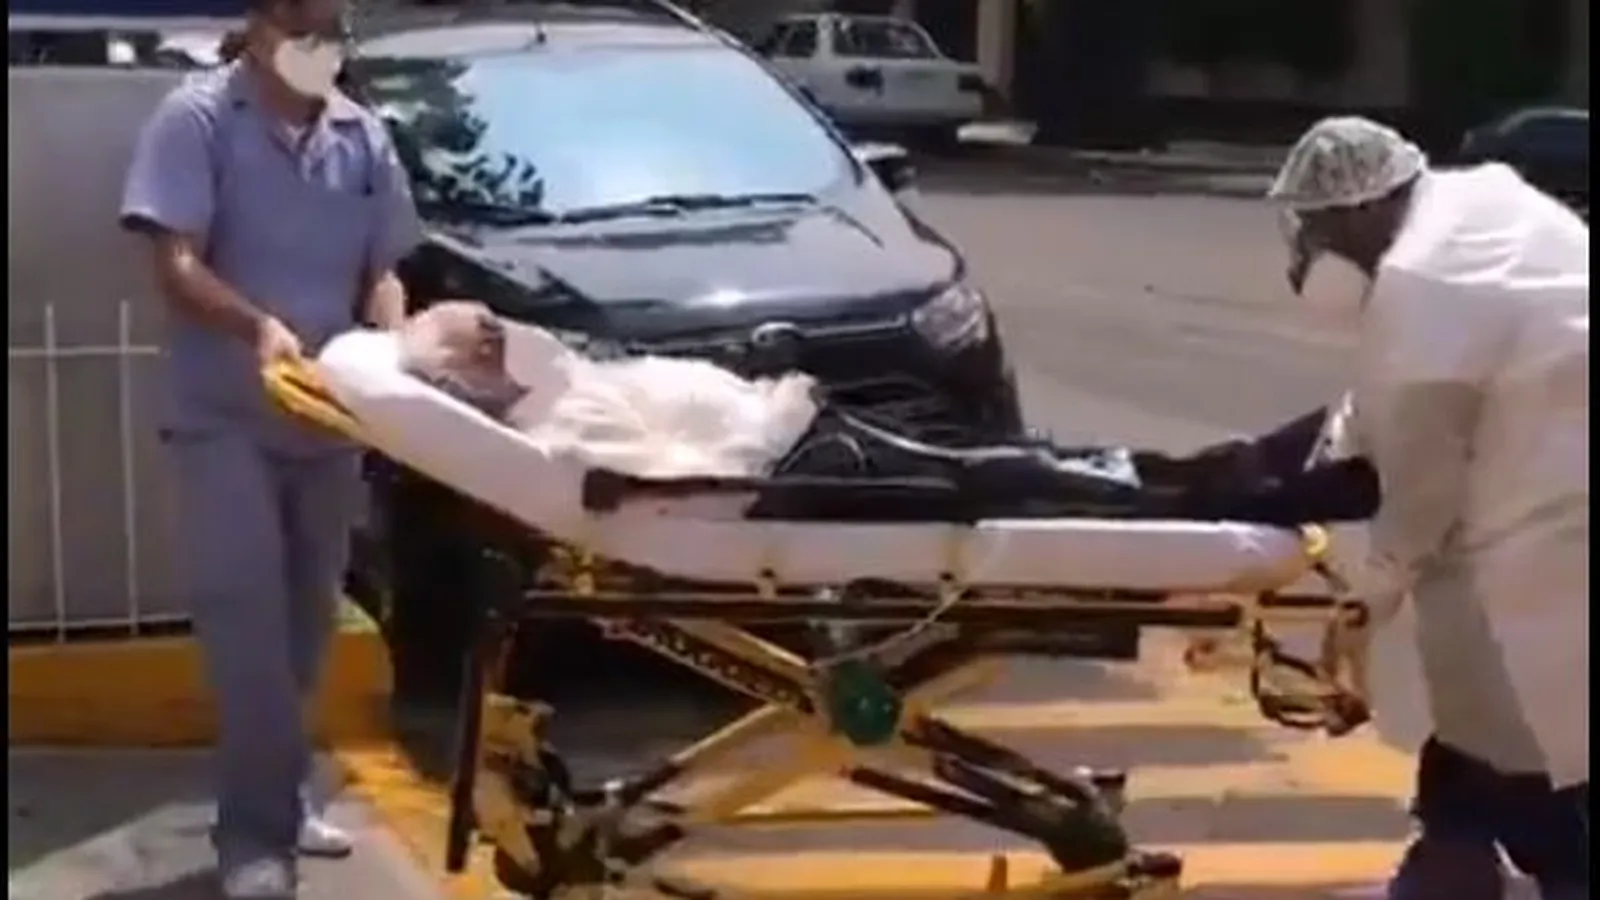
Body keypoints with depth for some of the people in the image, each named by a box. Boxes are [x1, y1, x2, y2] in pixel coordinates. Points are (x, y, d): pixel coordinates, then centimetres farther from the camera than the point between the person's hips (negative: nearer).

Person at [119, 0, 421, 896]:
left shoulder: (364, 137, 8)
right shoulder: (197, 118, -7)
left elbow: (381, 273, 9)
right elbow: (176, 266, -15)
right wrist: (259, 326, -33)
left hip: (328, 419, 5)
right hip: (225, 418, -5)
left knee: (307, 618, 12)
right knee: (247, 616, -12)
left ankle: (280, 795, 26)